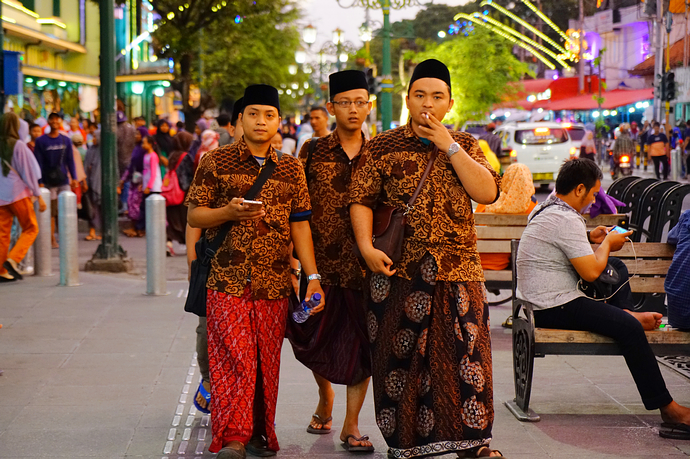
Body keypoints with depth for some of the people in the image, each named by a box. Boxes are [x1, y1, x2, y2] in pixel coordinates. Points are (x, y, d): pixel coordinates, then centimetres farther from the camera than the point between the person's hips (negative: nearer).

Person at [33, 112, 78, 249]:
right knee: (51, 212, 0)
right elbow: (38, 162, -1)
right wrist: (40, 182, -7)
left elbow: (70, 160, 12)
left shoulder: (66, 140, 10)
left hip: (63, 181, 2)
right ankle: (52, 240, 5)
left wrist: (74, 178, 4)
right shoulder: (41, 141, 2)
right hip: (49, 182, -2)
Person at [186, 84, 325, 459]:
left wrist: (312, 277, 3)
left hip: (274, 282, 3)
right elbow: (193, 216, 4)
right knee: (234, 358, -11)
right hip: (227, 277, -2)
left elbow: (300, 226, 10)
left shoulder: (291, 169, 11)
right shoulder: (216, 162, 4)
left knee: (266, 361, 5)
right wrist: (229, 212, -15)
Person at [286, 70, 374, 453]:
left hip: (363, 265, 1)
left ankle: (351, 425, 8)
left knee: (361, 345, -2)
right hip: (321, 262, 0)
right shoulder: (313, 152, 3)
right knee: (316, 340, 9)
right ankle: (325, 400, 38)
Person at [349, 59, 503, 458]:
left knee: (464, 351, -2)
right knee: (400, 355, 3)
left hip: (457, 267, 1)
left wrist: (450, 148, -8)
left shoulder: (465, 146, 11)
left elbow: (488, 193, -4)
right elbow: (361, 200, 2)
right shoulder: (384, 147, 6)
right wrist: (367, 247, -13)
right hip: (398, 270, -1)